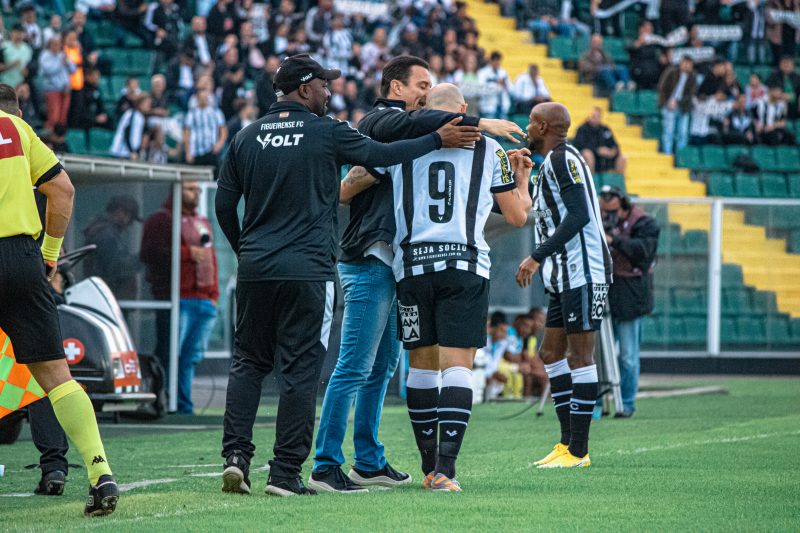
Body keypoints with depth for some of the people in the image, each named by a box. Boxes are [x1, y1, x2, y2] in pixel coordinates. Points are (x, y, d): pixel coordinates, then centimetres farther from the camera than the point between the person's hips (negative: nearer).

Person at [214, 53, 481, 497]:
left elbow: (224, 206, 11)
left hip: (255, 270, 4)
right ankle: (285, 473, -2)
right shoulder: (327, 133, -3)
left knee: (248, 362, 13)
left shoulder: (247, 138, 9)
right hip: (307, 271, -4)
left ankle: (236, 454, -2)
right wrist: (439, 140, 16)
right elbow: (382, 155, 5)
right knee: (300, 369, 0)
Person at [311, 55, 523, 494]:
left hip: (388, 263, 10)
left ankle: (368, 462, 21)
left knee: (383, 366, 14)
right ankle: (325, 466, -12)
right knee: (354, 368, -11)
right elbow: (417, 123, -28)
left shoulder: (401, 135, 22)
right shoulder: (377, 122, -7)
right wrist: (480, 123, -29)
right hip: (369, 262, -10)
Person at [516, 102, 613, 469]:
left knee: (579, 356, -8)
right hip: (566, 276, 11)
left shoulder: (562, 160, -12)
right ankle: (568, 442, 15)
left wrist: (537, 257, -22)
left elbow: (578, 215, -21)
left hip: (583, 272, -11)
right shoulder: (550, 164, 20)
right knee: (551, 354, 12)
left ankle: (578, 451, -7)